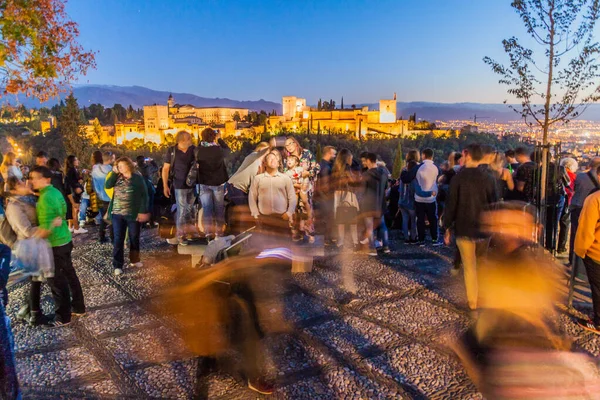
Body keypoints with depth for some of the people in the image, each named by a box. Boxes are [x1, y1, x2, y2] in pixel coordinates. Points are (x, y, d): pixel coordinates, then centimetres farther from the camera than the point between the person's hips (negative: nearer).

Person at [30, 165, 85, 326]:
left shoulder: (46, 197, -21)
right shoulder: (55, 192, 7)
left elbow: (47, 226, -23)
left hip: (55, 244, -9)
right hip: (65, 240, 9)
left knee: (57, 280, 3)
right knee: (69, 274, 18)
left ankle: (63, 317, 15)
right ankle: (78, 307, 30)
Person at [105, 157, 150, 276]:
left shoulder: (138, 178, -5)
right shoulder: (117, 177, 7)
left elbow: (144, 195, -7)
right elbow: (107, 185, -8)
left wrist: (143, 212, -12)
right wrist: (114, 172, -8)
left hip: (133, 214, -2)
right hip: (117, 214, 3)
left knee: (134, 238, 12)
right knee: (118, 240, 2)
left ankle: (134, 260, 30)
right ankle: (118, 265, 7)